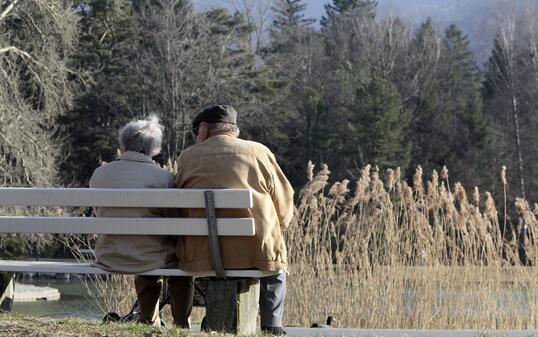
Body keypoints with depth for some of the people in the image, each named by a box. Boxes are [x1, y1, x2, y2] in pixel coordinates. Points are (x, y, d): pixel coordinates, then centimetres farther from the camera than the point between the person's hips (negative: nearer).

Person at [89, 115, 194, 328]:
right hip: (150, 260, -4)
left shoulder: (99, 175, -1)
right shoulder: (164, 178, -12)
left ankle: (149, 322, 48)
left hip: (109, 259, 4)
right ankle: (181, 325, 31)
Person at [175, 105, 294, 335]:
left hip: (204, 256, 1)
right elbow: (284, 207, 8)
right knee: (274, 266, 32)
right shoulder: (259, 152, 5)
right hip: (257, 252, -1)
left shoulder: (188, 157, 6)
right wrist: (271, 230, 25)